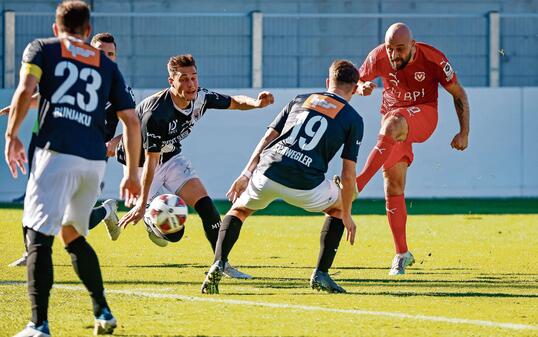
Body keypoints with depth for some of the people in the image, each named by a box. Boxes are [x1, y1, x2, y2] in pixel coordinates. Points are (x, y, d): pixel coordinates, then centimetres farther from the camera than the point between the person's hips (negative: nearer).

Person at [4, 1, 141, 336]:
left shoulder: (41, 48, 13)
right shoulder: (107, 65, 22)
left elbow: (25, 90, -6)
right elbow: (132, 121, 18)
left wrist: (12, 135, 3)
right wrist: (133, 173, 25)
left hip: (57, 152, -5)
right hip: (95, 160, 5)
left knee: (39, 236, -10)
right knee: (73, 235, 25)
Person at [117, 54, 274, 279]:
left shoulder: (200, 97, -14)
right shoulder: (156, 113, -34)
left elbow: (235, 102, 4)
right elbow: (150, 161, -30)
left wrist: (256, 103, -19)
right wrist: (143, 204, -29)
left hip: (171, 158, 7)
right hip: (140, 163, -6)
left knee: (205, 205, -9)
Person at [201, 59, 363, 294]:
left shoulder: (300, 100, 23)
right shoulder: (353, 119, 13)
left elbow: (268, 137, 17)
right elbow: (348, 175, 9)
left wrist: (246, 174, 17)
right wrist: (347, 216, 18)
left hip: (268, 173, 2)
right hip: (305, 185, -2)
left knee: (239, 209, 30)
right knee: (337, 208, 29)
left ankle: (218, 264, 6)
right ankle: (321, 275, 16)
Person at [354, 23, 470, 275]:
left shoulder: (432, 59, -18)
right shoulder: (378, 57, -12)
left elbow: (458, 94, -5)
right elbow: (357, 81, 7)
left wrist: (464, 133, -9)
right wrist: (362, 88, -18)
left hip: (423, 115, -3)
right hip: (393, 116, 3)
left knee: (393, 124, -38)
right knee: (393, 187, -5)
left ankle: (358, 183, -41)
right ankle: (402, 254, 6)